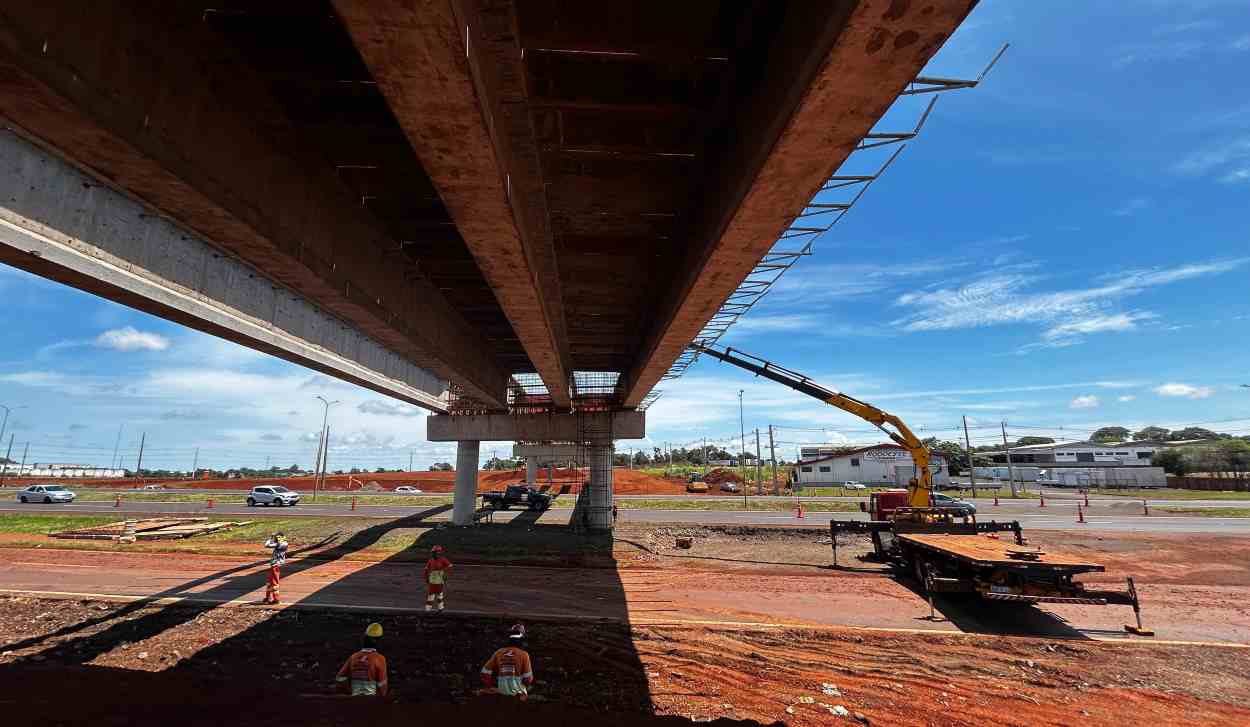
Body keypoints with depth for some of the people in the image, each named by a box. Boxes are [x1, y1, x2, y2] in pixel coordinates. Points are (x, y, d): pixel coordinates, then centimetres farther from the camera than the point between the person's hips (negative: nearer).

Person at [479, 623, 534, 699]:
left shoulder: (498, 653, 1)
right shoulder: (524, 654, -9)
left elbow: (485, 673, 3)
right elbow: (528, 678, -5)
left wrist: (491, 687, 15)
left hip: (501, 693, 4)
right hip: (518, 693, -3)